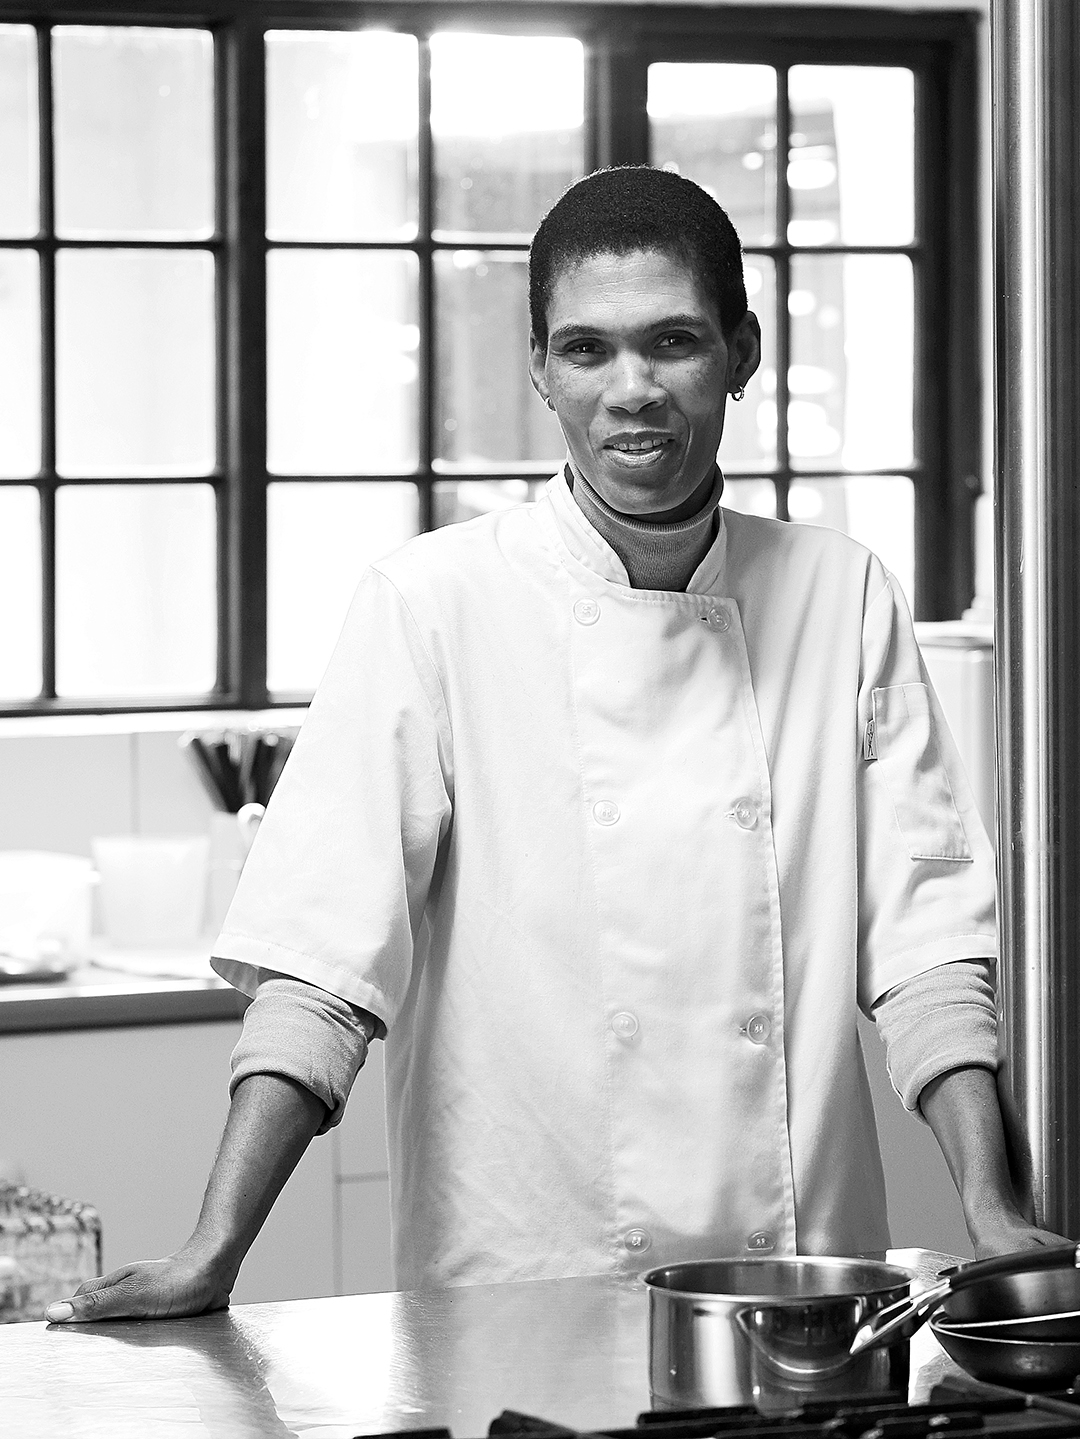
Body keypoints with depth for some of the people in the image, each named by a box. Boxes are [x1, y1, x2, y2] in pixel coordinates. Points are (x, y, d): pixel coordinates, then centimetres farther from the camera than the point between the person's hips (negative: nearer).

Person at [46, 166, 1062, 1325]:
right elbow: (320, 948, -6)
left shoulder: (841, 600, 9)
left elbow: (926, 927, 8)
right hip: (520, 1305, -2)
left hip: (799, 1293, 2)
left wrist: (994, 1213, -3)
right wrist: (214, 1252, -15)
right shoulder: (434, 604, -1)